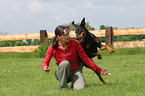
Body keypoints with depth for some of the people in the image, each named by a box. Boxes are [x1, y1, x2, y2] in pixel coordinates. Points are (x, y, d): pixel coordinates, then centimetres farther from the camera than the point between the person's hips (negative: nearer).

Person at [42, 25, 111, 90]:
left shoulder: (74, 44, -14)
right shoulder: (52, 47, -14)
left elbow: (85, 58, -10)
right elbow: (45, 63, -7)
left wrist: (99, 70, -12)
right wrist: (45, 68, -33)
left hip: (75, 71, 1)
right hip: (61, 73, -1)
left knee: (81, 88, -29)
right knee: (65, 63, -35)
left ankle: (74, 84, 9)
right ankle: (63, 87, -16)